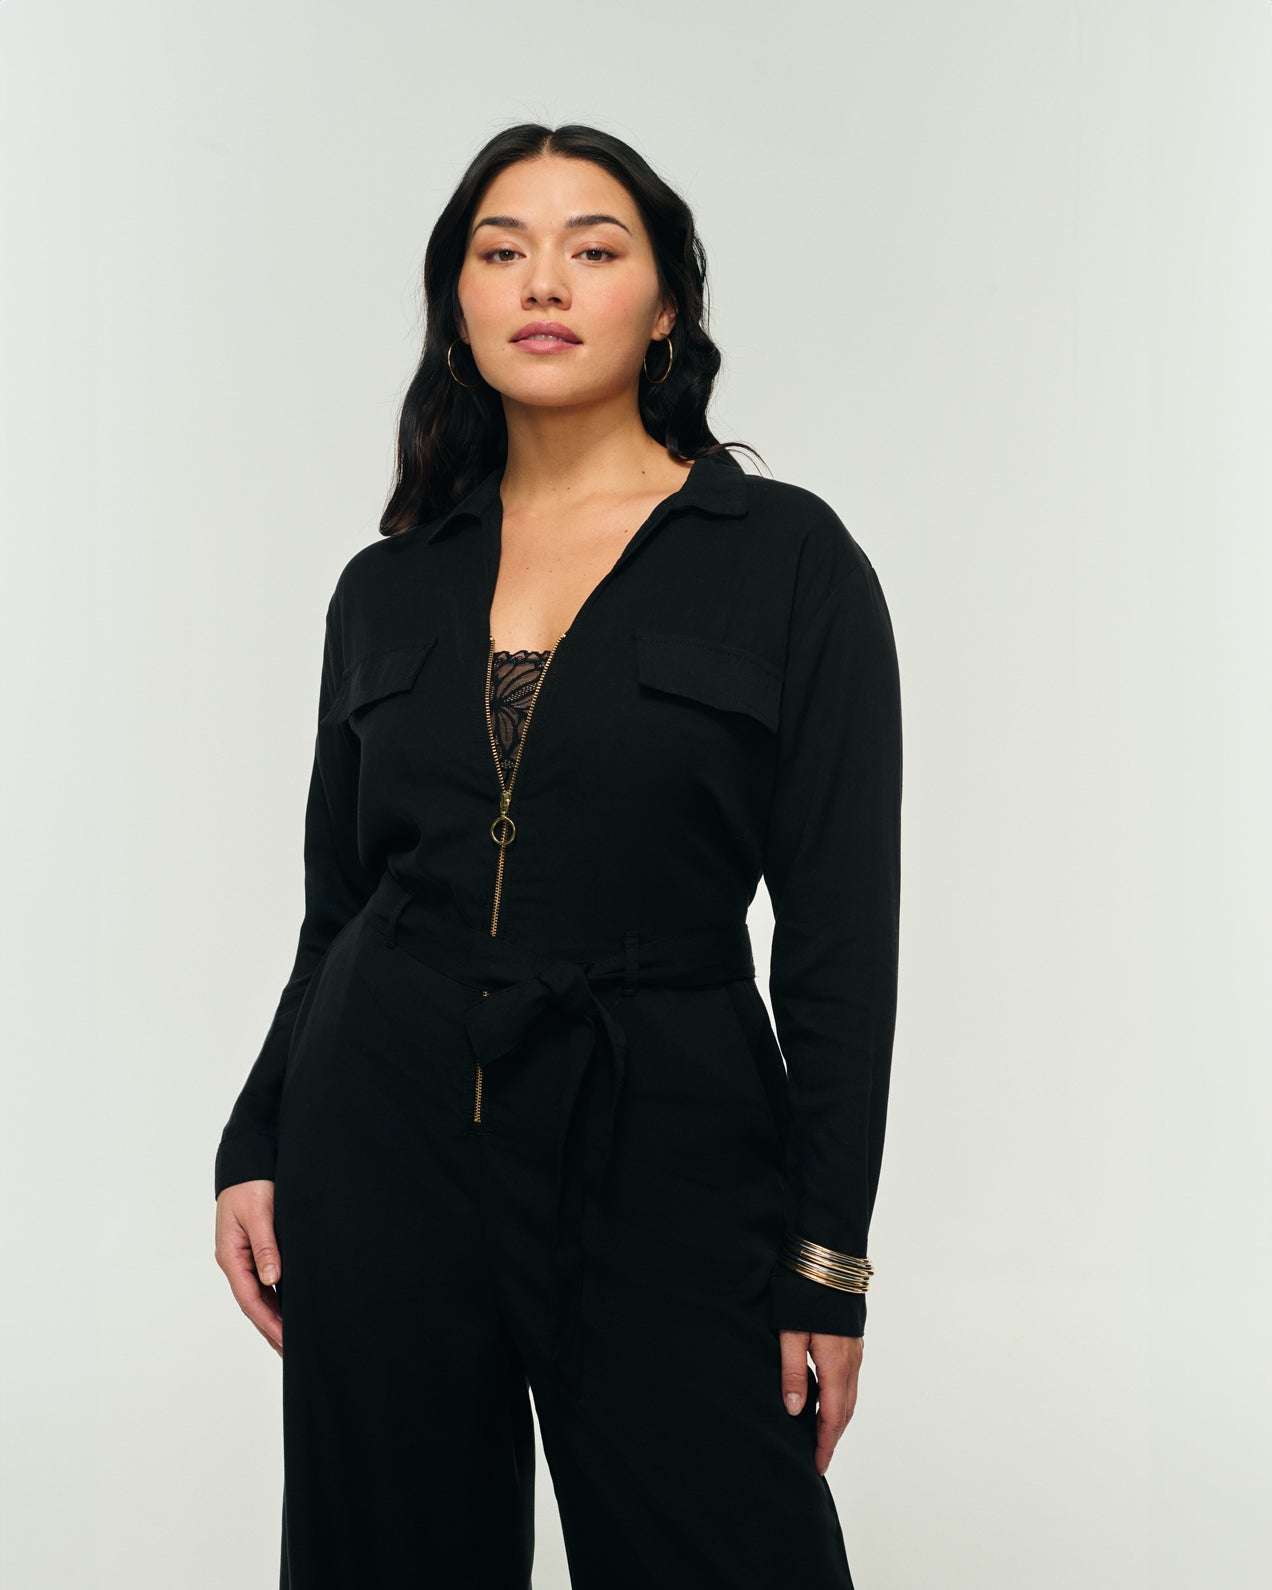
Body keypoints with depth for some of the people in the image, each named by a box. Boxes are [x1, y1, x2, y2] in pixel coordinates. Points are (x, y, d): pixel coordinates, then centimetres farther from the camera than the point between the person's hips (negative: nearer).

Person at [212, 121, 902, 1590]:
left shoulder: (787, 558, -3)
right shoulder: (388, 586, 8)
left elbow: (842, 931, -6)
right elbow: (337, 903, 13)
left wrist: (827, 1256, -8)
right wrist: (253, 1149, 8)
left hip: (664, 1147, -3)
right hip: (382, 1137, 3)